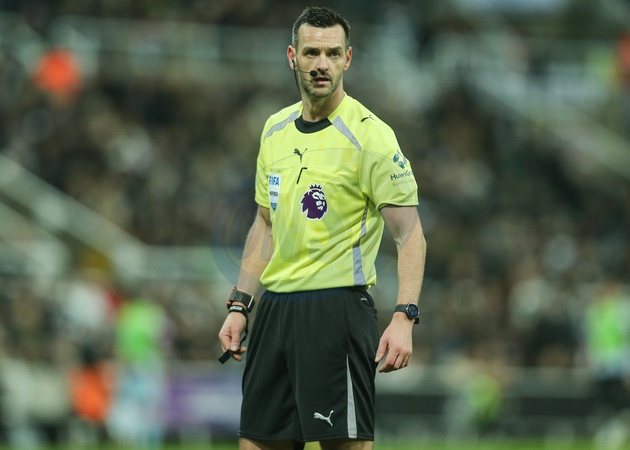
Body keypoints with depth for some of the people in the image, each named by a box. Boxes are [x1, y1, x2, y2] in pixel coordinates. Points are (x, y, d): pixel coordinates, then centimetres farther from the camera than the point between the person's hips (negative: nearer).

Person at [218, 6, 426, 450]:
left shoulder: (370, 137, -10)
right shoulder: (275, 130, 12)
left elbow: (411, 234, -12)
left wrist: (404, 317, -23)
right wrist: (240, 305, 15)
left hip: (337, 309, -7)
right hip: (275, 309, 7)